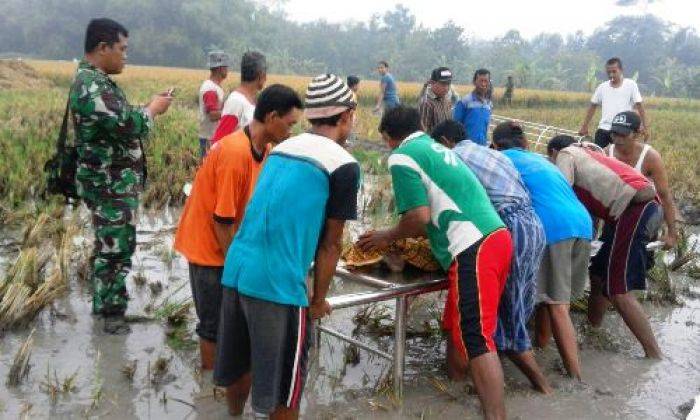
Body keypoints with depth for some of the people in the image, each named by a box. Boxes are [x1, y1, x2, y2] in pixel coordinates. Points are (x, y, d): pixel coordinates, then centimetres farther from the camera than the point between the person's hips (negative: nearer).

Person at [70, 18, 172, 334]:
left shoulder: (95, 80, 13)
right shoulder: (91, 85, -21)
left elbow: (119, 119, 19)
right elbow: (128, 125, -28)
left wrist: (147, 108, 6)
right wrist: (154, 109, -11)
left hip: (112, 180, 11)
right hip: (111, 184, -11)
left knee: (108, 243, 20)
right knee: (117, 246, -1)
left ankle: (103, 300, 34)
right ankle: (112, 311, 12)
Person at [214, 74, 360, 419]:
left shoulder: (282, 148, 15)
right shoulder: (344, 165, -5)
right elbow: (330, 243, -3)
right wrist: (318, 300, 8)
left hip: (236, 269, 7)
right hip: (278, 282, -7)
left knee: (240, 365, 25)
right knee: (284, 385, 11)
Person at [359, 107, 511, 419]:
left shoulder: (401, 157, -2)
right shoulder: (436, 147, 25)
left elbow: (420, 216, -10)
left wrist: (388, 237, 8)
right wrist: (403, 235, 33)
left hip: (473, 249, -9)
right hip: (494, 236, 9)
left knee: (476, 339, -8)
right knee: (458, 327, 20)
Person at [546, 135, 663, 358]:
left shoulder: (566, 154, 9)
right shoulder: (587, 156, 32)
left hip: (634, 208, -9)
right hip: (647, 206, 9)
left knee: (617, 289, -8)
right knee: (599, 275, 18)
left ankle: (655, 356, -7)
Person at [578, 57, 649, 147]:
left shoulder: (631, 85, 0)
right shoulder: (602, 87, 8)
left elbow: (639, 106, -1)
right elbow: (592, 107, 14)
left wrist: (645, 126, -6)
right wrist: (584, 126, 13)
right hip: (603, 129, 3)